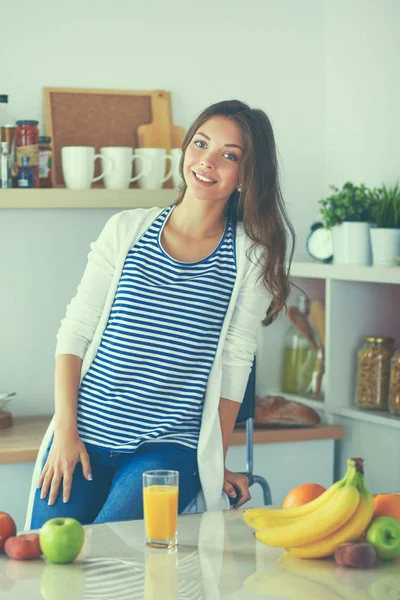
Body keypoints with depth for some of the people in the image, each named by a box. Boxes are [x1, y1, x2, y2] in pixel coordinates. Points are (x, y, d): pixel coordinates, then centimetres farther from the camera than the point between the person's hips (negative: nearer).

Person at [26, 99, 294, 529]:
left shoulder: (251, 255, 1)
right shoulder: (126, 231, 4)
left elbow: (235, 363, 2)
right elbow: (74, 333, 4)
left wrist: (217, 463, 2)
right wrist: (66, 432, -4)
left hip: (172, 449, -2)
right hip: (85, 435, 2)